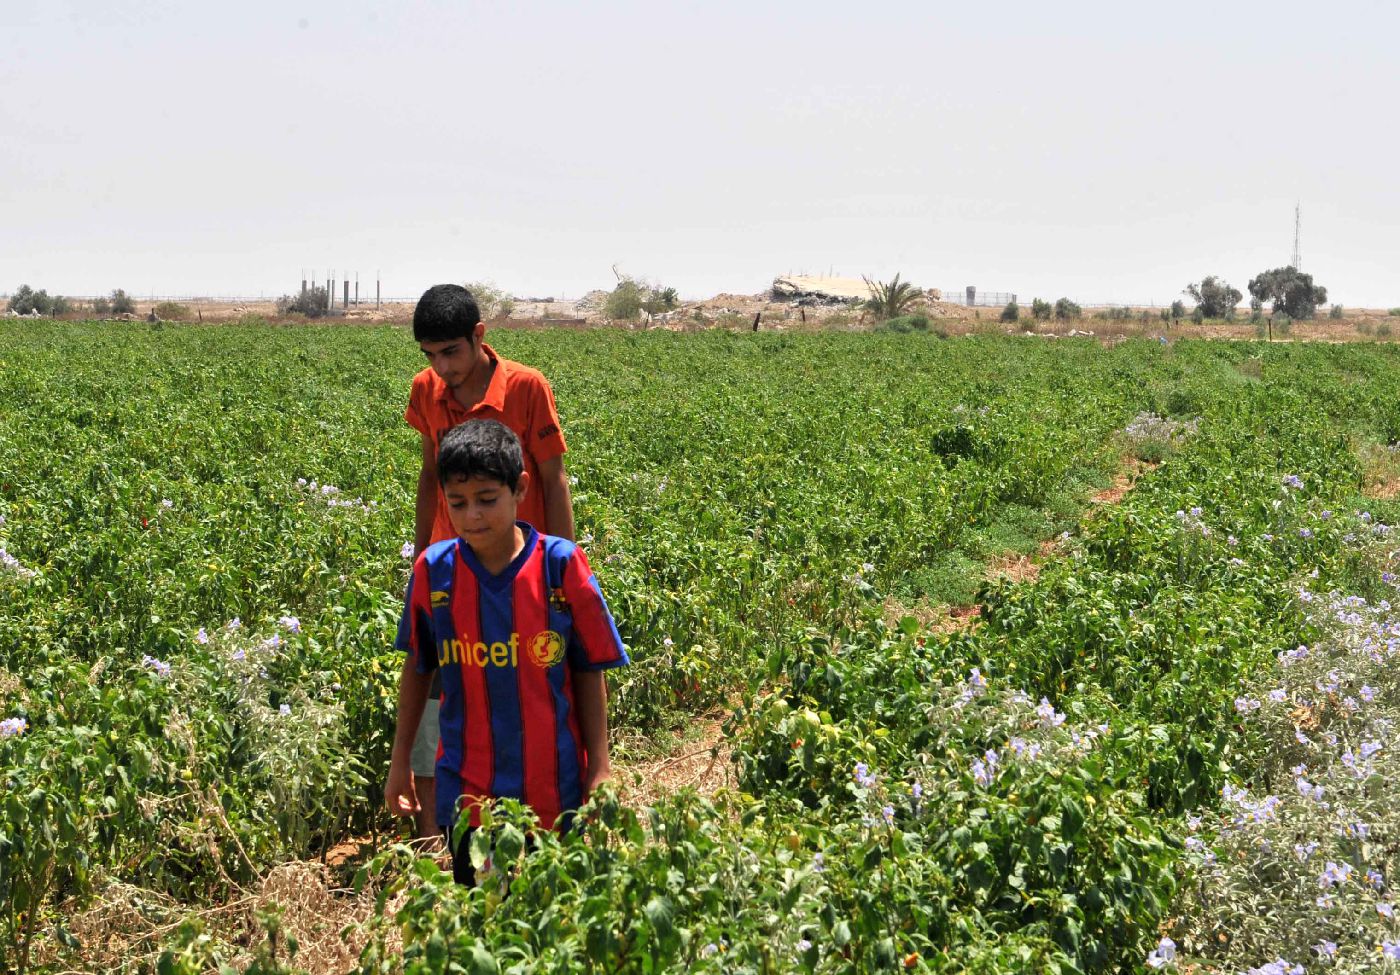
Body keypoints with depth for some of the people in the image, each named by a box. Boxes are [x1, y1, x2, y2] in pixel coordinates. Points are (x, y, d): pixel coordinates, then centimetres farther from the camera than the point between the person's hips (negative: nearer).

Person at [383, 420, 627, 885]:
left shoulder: (561, 564, -9)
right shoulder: (433, 570, -4)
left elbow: (590, 671, -2)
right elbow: (416, 667, 9)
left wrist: (600, 769, -4)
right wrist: (400, 763, 13)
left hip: (555, 790, -1)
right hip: (467, 792, 1)